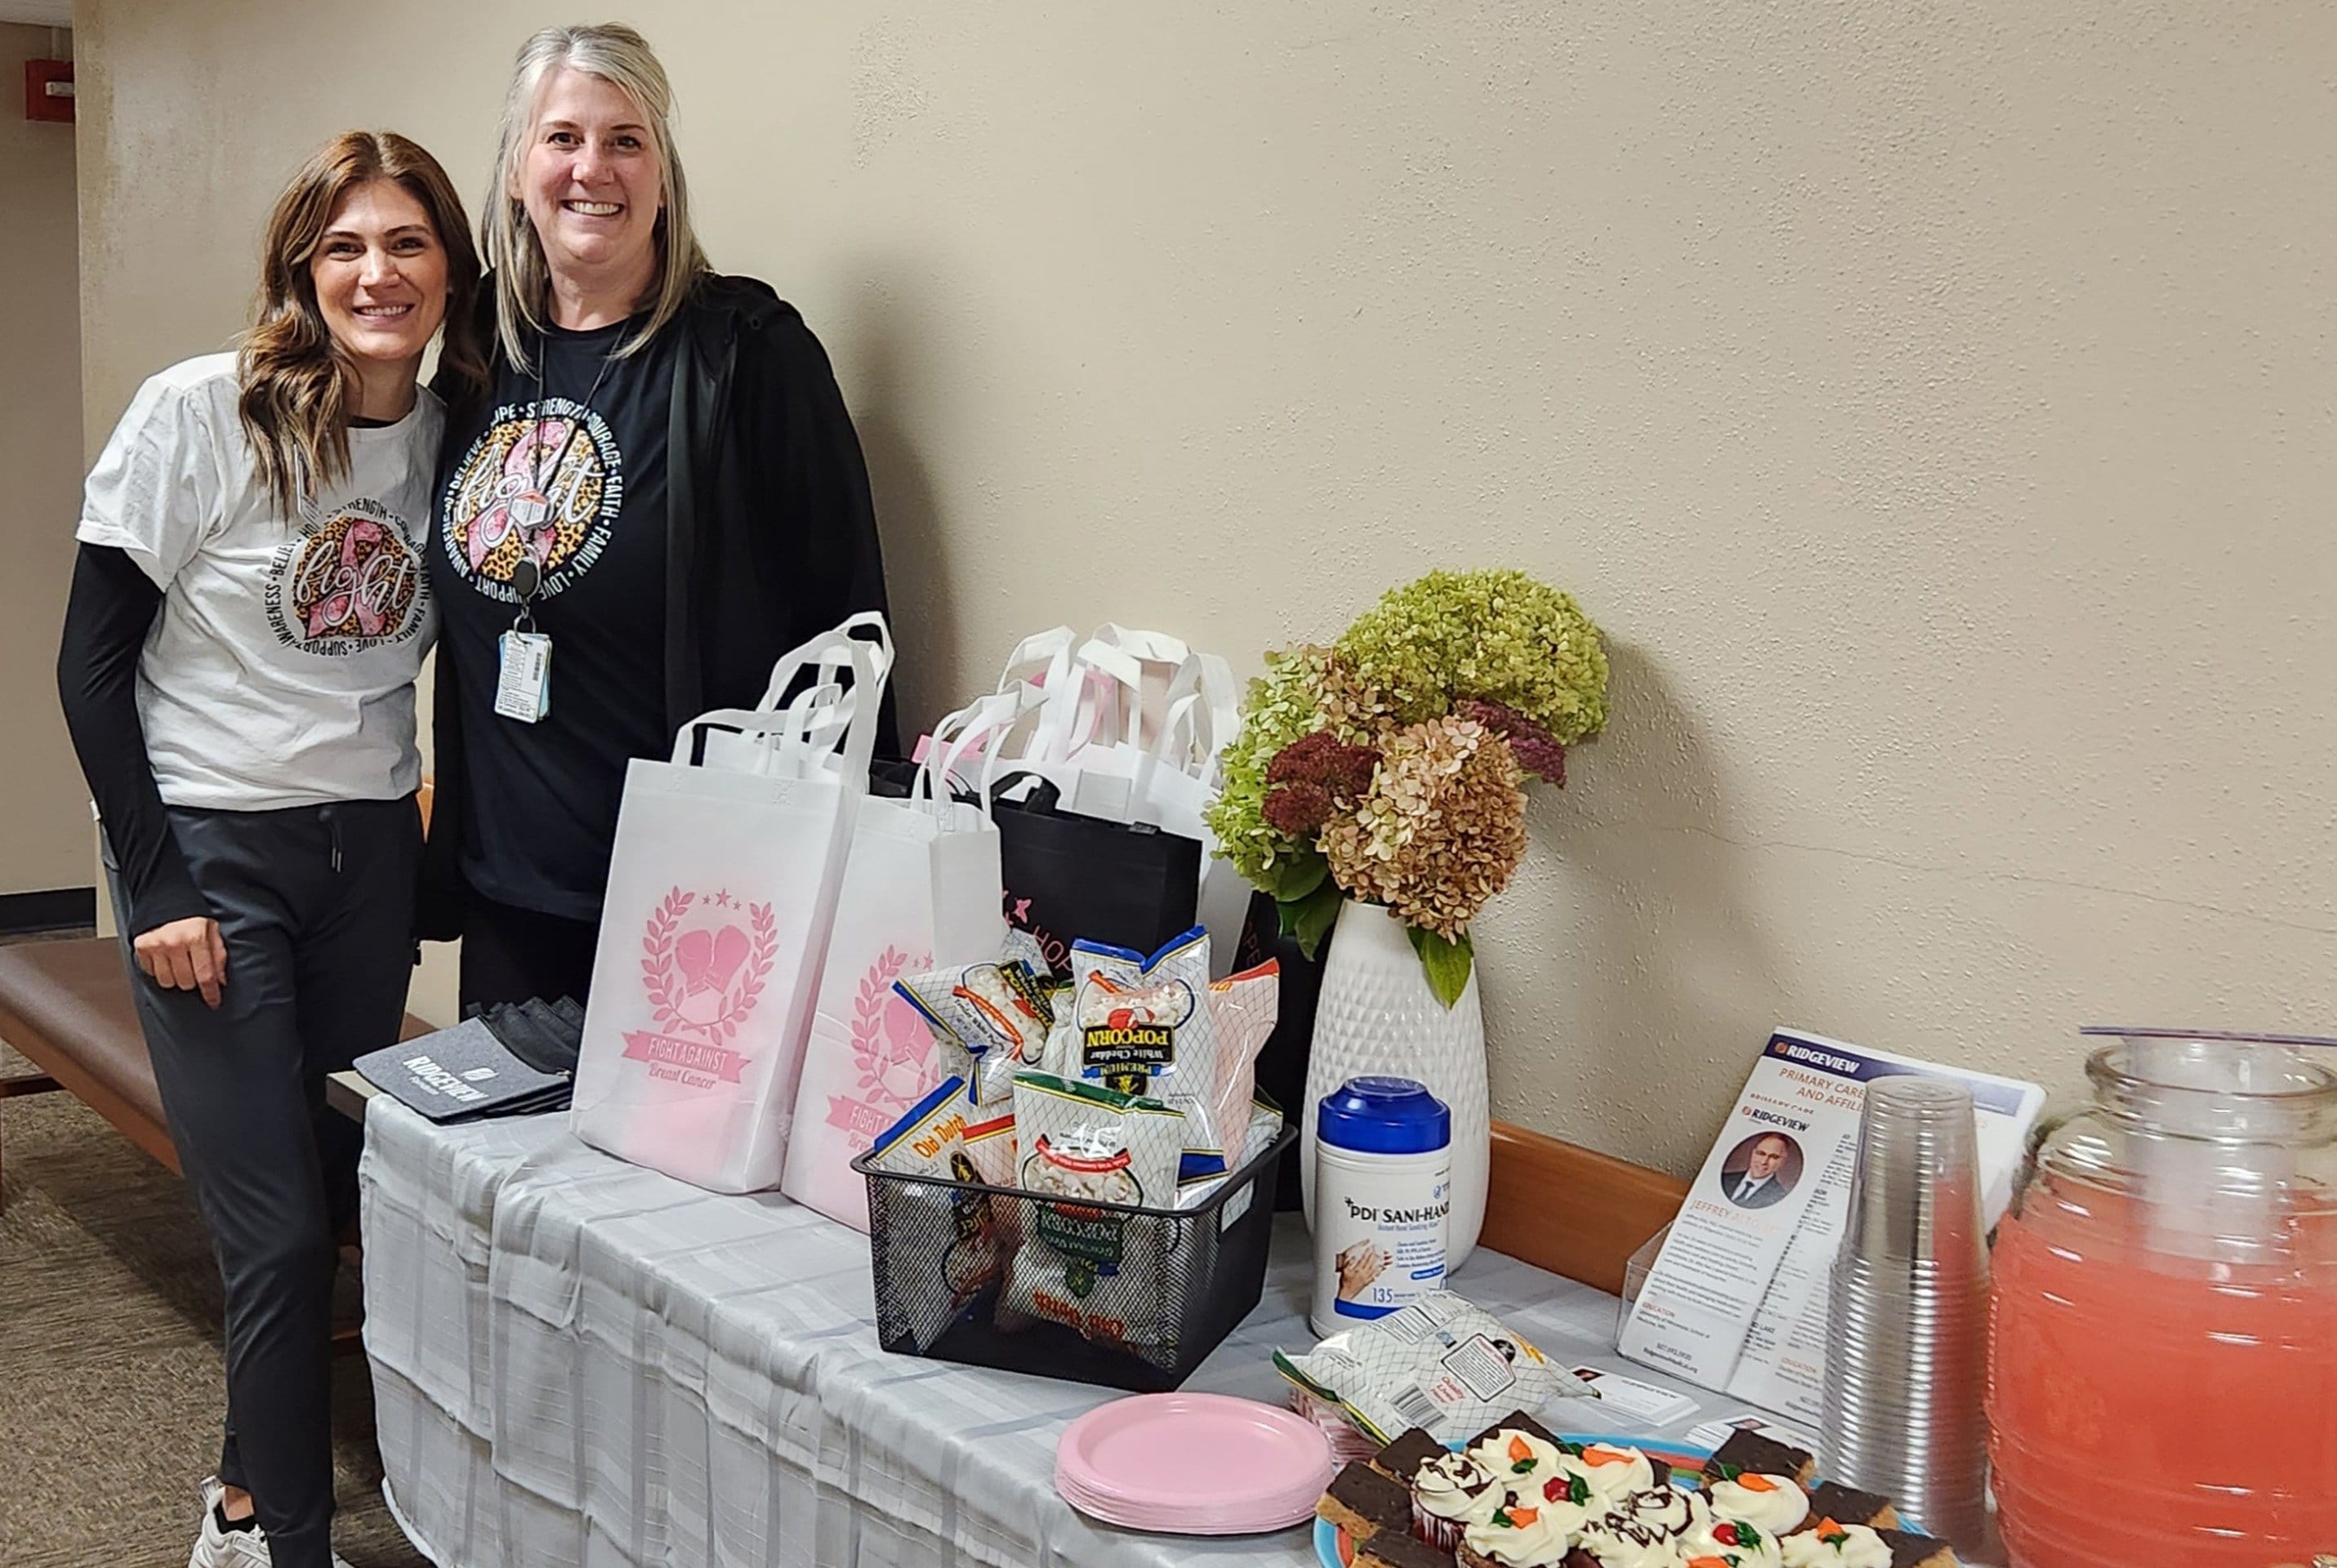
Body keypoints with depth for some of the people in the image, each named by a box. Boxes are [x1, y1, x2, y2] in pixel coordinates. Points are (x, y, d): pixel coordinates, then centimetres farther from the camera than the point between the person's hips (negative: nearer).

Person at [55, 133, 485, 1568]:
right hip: (212, 851, -4)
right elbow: (92, 665, -9)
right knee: (279, 1229, -5)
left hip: (370, 853, 5)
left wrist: (425, 828, 4)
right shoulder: (198, 415, -11)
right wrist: (159, 889, -12)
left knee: (341, 1196, 9)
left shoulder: (452, 436, 2)